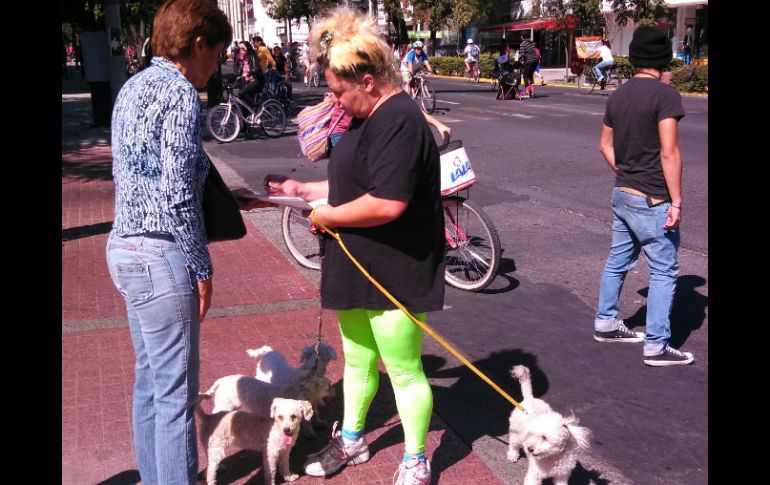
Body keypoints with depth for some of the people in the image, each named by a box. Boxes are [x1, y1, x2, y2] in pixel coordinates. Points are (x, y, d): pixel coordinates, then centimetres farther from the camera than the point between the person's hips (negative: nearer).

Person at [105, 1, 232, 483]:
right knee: (176, 391, 1)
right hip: (160, 255, -10)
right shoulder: (179, 94, -15)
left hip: (126, 247, 10)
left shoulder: (133, 87, 13)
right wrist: (202, 267, -11)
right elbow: (178, 195, -20)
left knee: (150, 381, 19)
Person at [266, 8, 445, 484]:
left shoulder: (399, 122, -22)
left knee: (404, 369, 6)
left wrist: (327, 216, -17)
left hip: (394, 274, -10)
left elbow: (387, 203, -30)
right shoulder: (371, 119, 11)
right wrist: (303, 189, 11)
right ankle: (351, 440, 41)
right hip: (361, 268, 10)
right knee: (357, 359, 22)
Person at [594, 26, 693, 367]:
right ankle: (656, 347, 5)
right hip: (653, 200, -8)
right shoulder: (665, 95, -16)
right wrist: (676, 202, -16)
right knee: (664, 272, 1)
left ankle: (605, 323, 30)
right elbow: (668, 153, -20)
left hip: (622, 194, 8)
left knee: (617, 262, 19)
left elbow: (605, 145, 16)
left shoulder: (618, 96, 8)